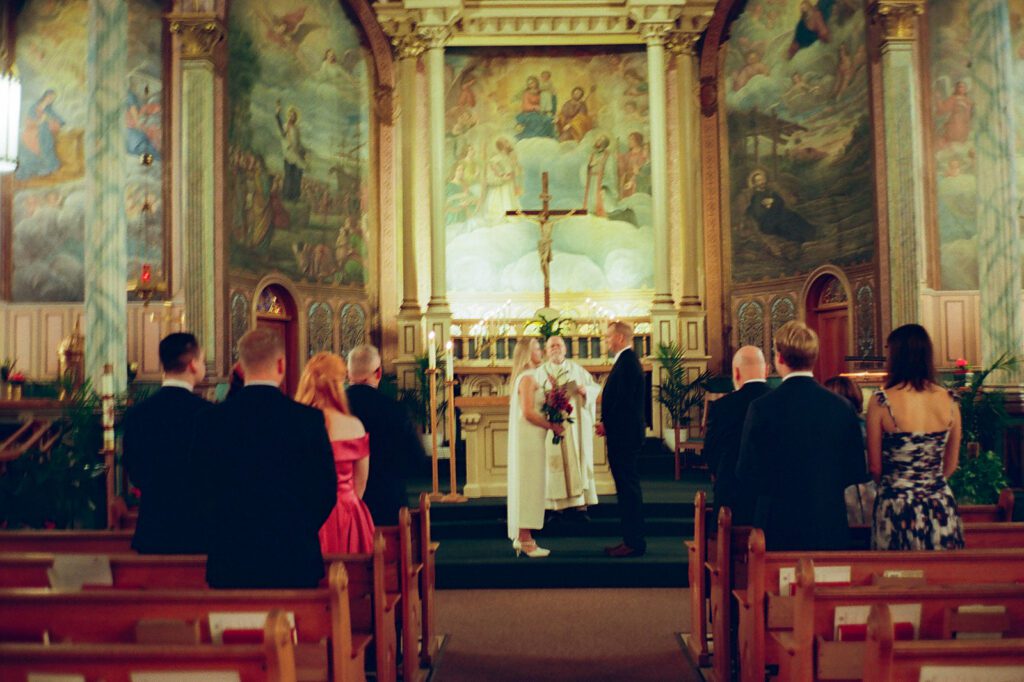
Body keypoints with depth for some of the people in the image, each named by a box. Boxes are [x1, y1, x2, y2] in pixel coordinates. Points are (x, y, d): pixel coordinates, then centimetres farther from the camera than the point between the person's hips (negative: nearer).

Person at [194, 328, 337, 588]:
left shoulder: (210, 420, -3)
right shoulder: (308, 419, -8)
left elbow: (203, 488, 4)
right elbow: (327, 489, -3)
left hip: (230, 559, 2)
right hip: (295, 557, -1)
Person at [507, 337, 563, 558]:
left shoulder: (525, 377, 16)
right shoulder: (528, 378, -14)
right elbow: (528, 412, -21)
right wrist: (552, 426, -14)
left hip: (527, 439, 10)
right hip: (528, 439, -10)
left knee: (526, 487, 12)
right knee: (529, 485, -6)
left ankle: (522, 537, 18)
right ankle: (526, 540, -3)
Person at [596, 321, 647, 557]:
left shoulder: (627, 361, -15)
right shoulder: (626, 360, 17)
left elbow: (624, 401, -22)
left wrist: (607, 424, -13)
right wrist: (607, 424, 10)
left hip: (625, 434, -11)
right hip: (622, 434, 11)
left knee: (629, 487, -6)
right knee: (627, 487, 13)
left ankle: (634, 542, -1)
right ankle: (631, 539, 19)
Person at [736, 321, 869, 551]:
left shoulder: (762, 407, -12)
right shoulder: (841, 406, -3)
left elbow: (747, 473, -9)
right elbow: (856, 473, 2)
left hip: (779, 526, -3)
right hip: (831, 528, 3)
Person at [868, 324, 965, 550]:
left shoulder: (881, 402, -12)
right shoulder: (949, 400, -1)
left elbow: (875, 467, -5)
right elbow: (951, 464, 9)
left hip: (897, 509, -3)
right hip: (941, 508, 3)